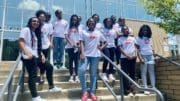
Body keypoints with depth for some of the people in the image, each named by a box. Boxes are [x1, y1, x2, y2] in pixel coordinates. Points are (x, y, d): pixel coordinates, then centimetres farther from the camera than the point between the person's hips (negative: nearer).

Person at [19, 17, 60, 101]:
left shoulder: (36, 33, 22)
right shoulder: (26, 30, -2)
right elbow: (20, 42, -14)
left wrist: (42, 55, 8)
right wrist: (27, 53, -27)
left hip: (36, 56, 9)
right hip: (29, 57, -9)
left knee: (49, 67, 13)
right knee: (32, 75, -12)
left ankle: (51, 87, 24)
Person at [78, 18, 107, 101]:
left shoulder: (98, 33, 13)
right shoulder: (84, 32, 7)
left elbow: (105, 42, 20)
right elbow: (82, 43, -2)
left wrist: (101, 47, 1)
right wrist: (82, 53, -15)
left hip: (95, 55, 2)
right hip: (86, 55, -1)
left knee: (93, 74, 4)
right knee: (81, 70, -19)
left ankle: (92, 92, 15)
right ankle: (84, 92, -4)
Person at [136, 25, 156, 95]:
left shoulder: (149, 38, 16)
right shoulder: (139, 38, 1)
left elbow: (151, 47, 19)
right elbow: (138, 49, -5)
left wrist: (153, 54, 9)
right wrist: (140, 58, -15)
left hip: (150, 56, 5)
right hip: (143, 56, -5)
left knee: (152, 71, 2)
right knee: (144, 72, -4)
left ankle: (154, 87, 5)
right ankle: (146, 88, -3)